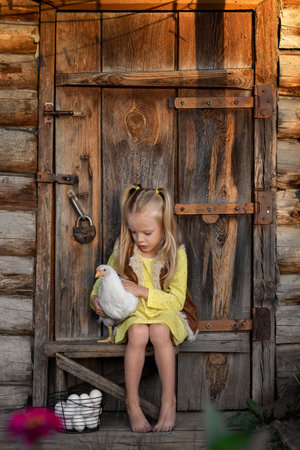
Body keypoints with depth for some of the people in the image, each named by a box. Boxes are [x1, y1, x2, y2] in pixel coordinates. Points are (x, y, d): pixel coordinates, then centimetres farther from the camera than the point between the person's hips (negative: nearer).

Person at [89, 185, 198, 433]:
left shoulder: (176, 255, -8)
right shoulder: (123, 251, 0)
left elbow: (176, 300, -11)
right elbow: (103, 280, 14)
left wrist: (142, 291, -22)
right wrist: (96, 298, -8)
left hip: (164, 311, -1)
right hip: (133, 312, 2)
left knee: (160, 332, -35)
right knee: (138, 334, -32)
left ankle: (169, 400, -23)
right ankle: (132, 403, -22)